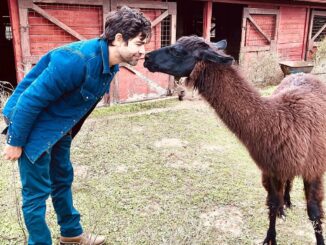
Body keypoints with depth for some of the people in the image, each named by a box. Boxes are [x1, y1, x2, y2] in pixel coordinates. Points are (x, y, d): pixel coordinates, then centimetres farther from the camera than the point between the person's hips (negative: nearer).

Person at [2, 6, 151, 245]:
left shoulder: (110, 63, -5)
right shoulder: (77, 60, -34)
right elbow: (31, 99, -28)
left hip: (60, 127, 9)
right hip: (33, 125, -9)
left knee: (63, 180, 20)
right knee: (37, 192, 3)